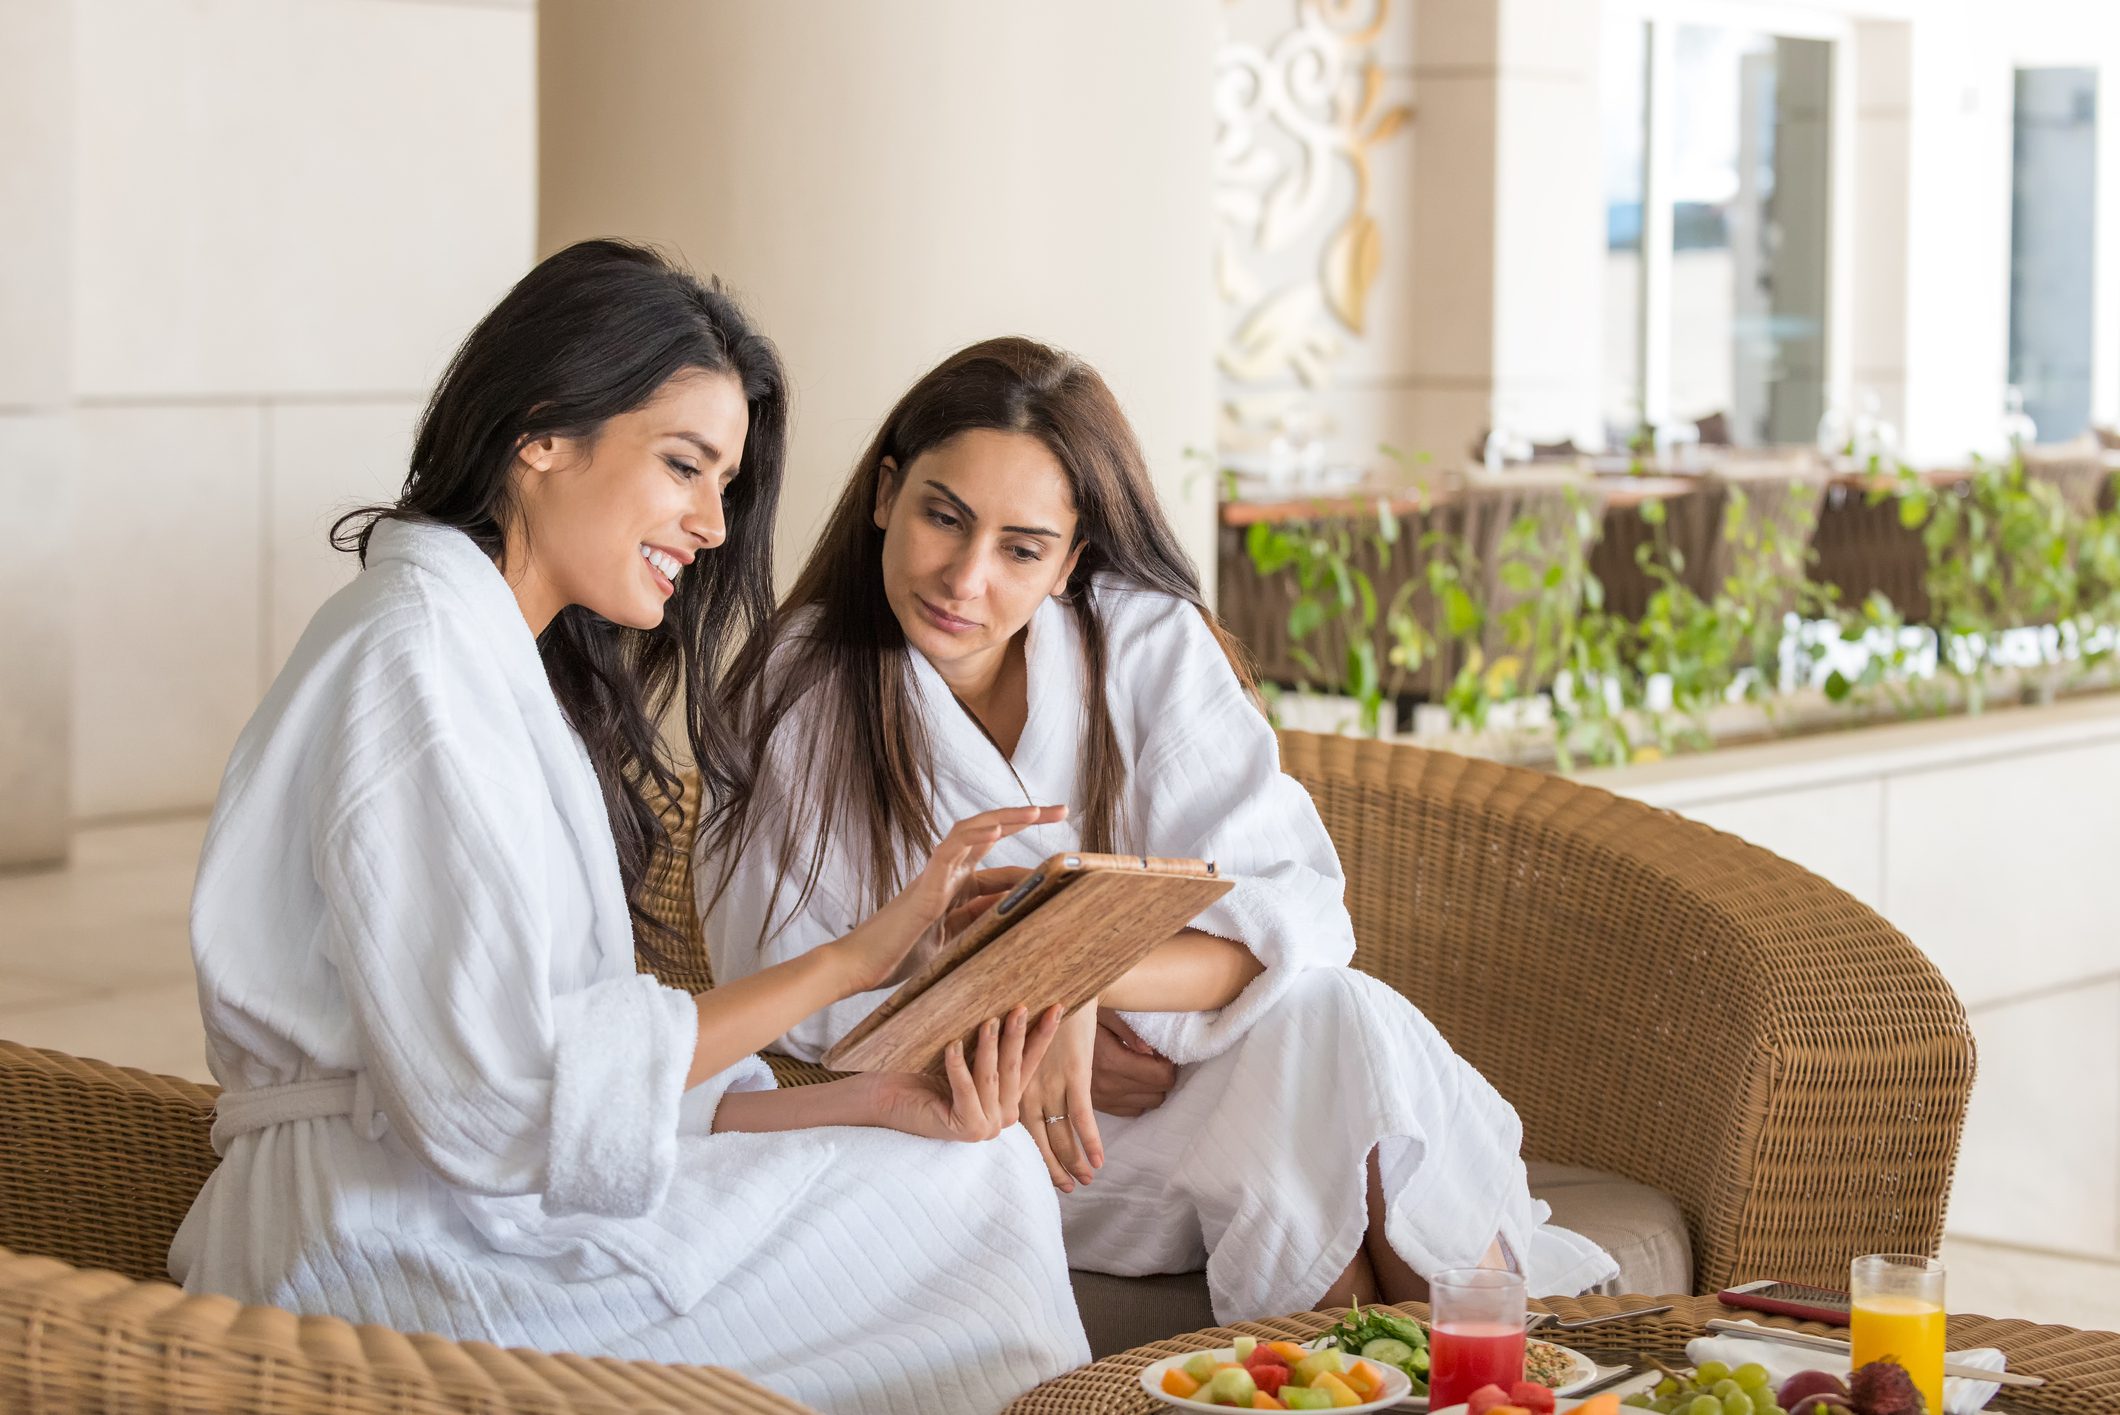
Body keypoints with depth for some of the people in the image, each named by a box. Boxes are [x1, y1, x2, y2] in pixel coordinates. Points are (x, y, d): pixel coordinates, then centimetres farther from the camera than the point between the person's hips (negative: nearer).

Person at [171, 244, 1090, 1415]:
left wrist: (871, 1100, -6)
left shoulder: (504, 660, 20)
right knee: (958, 1197, -8)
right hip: (395, 1262, -9)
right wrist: (849, 960, -15)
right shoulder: (417, 650, -11)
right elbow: (503, 1091, -20)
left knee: (958, 1153, -3)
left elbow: (617, 1071, 8)